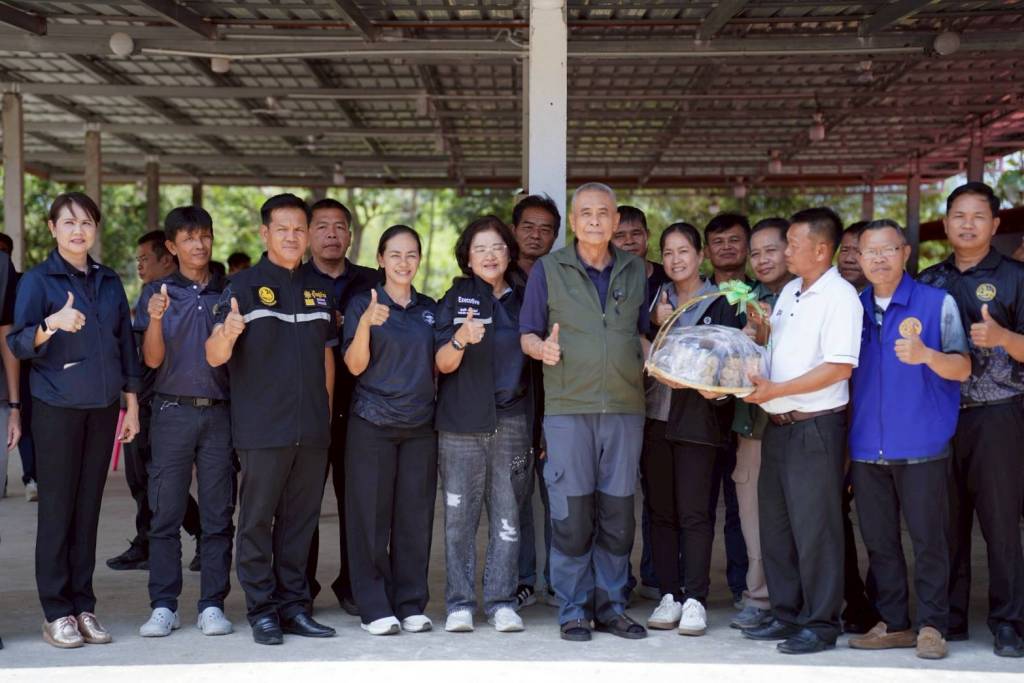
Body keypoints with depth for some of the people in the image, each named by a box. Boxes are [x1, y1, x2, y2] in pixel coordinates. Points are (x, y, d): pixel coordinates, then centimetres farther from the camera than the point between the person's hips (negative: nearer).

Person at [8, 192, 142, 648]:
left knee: (88, 508, 6)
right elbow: (18, 343, -10)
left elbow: (126, 345, 16)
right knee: (56, 509, -2)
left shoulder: (109, 282, 12)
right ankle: (56, 613, 3)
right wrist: (52, 324, -29)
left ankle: (83, 606, 12)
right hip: (57, 408, -4)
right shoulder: (38, 280, -1)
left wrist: (132, 403, 12)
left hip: (103, 408, 4)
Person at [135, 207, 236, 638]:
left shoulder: (229, 294, 10)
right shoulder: (156, 293, 6)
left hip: (219, 412, 1)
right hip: (172, 411, -1)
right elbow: (152, 360, -1)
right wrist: (155, 319, -18)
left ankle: (212, 604, 9)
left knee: (218, 514, 2)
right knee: (166, 513, 1)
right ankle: (163, 606, 7)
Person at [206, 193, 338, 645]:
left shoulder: (321, 288, 13)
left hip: (312, 429, 4)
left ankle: (294, 604, 18)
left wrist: (326, 412, 14)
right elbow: (214, 357, -10)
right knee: (257, 519, 1)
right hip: (261, 428, -4)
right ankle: (262, 610, 9)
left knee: (300, 519, 9)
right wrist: (228, 333, -32)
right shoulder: (245, 285, -2)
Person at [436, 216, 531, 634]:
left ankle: (501, 602, 7)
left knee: (507, 516, 0)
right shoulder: (455, 300, 6)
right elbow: (443, 364, 0)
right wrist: (461, 339, -22)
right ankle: (460, 604, 6)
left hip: (512, 422, 2)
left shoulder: (522, 301, 13)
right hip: (461, 424, -2)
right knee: (459, 517, -1)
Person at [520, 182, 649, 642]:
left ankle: (611, 606, 15)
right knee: (571, 513, -3)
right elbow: (527, 335, 4)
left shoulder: (635, 271, 14)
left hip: (625, 407, 3)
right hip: (568, 408, -3)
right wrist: (542, 348, -18)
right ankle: (573, 609, 7)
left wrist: (652, 360, -1)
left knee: (617, 512, 5)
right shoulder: (548, 269, 5)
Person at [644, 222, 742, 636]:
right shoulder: (655, 299, 13)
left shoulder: (720, 303, 2)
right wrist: (656, 324, -5)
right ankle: (669, 595, 12)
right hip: (655, 415, 4)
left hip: (697, 417, -4)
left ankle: (695, 600, -1)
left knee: (693, 512, -6)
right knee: (661, 510, 6)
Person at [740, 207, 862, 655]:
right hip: (779, 425, 8)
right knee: (775, 525, 13)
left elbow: (840, 367, -19)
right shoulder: (789, 292, 14)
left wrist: (775, 390, -20)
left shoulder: (840, 296, -11)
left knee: (814, 528, -2)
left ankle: (820, 624, 8)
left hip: (816, 427, -8)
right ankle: (786, 615, 24)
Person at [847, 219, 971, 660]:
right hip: (867, 447, 4)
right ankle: (893, 623, 19)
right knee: (878, 541, 9)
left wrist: (926, 354, -27)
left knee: (929, 539, -1)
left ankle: (931, 626, 9)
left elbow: (962, 369, -7)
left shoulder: (937, 302, -1)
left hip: (921, 446, -4)